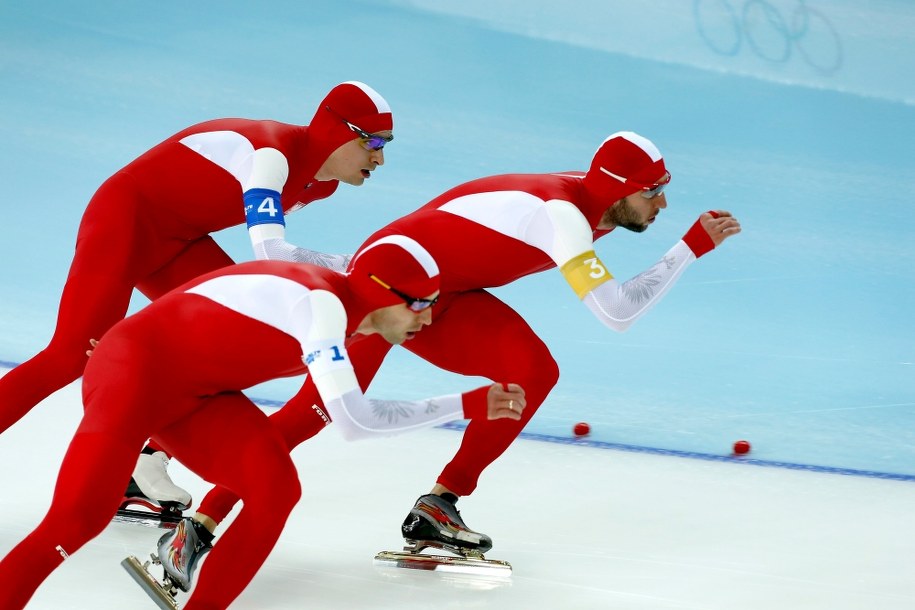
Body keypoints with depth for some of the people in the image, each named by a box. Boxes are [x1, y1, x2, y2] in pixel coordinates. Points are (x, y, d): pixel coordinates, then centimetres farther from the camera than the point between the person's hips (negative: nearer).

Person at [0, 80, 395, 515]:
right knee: (73, 356, -16)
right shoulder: (272, 152, -28)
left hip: (177, 240, 9)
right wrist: (353, 268, -33)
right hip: (122, 219, -9)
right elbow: (270, 253, -37)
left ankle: (144, 465, 0)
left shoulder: (322, 182, 0)